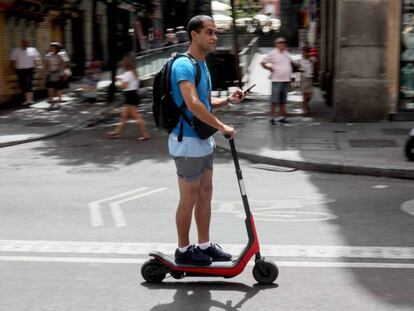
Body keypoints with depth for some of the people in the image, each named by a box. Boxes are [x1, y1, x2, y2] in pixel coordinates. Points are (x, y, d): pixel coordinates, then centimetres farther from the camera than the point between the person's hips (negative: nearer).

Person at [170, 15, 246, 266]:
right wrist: (222, 127, -26)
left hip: (203, 141, 10)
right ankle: (184, 250, 14)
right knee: (189, 198, 1)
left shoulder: (202, 65, 12)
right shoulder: (184, 65, -20)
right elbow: (193, 104, -32)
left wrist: (228, 100, 2)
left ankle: (205, 245, 26)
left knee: (205, 194, 15)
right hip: (187, 142, -10)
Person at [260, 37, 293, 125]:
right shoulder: (272, 53, -5)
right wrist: (270, 69, -9)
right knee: (274, 100, -8)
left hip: (286, 80, 6)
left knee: (283, 101, 10)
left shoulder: (286, 53, 14)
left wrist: (289, 71, 17)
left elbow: (289, 63, 31)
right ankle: (272, 117, -4)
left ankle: (282, 117, 16)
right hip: (277, 80, -6)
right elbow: (262, 63, -4)